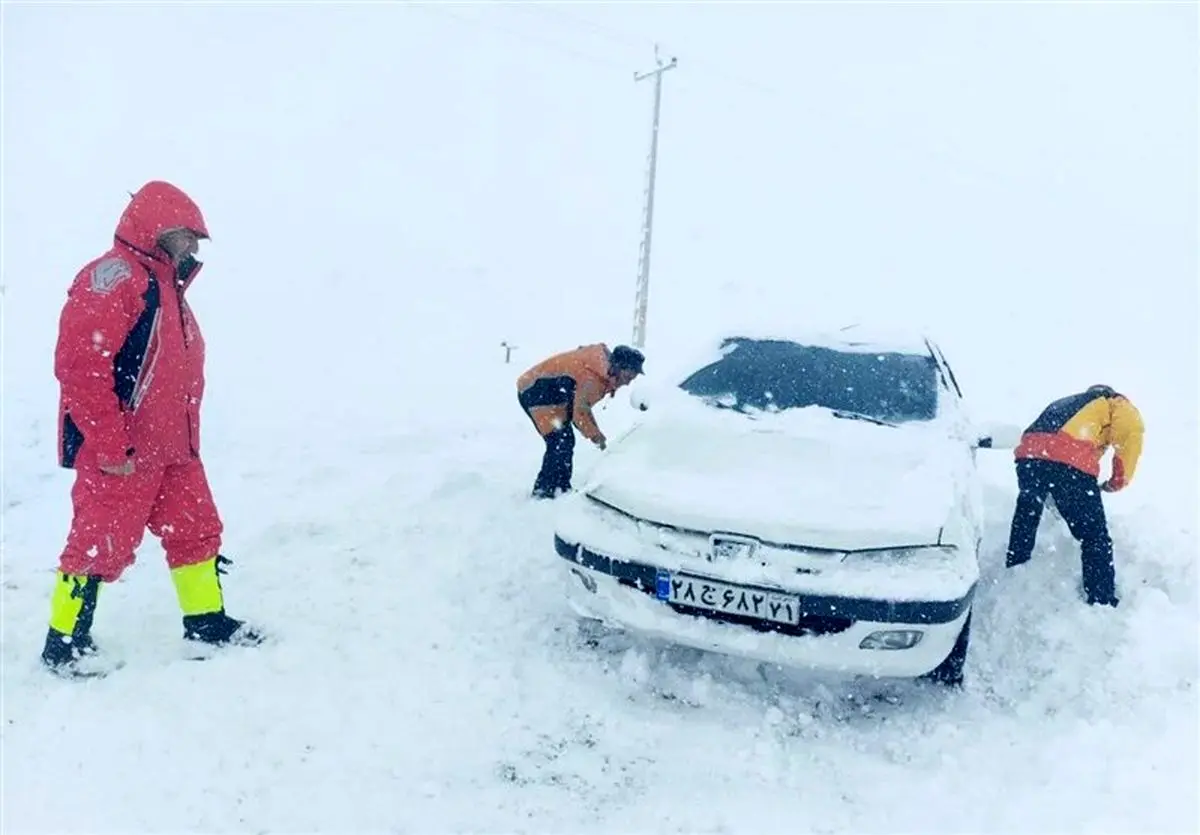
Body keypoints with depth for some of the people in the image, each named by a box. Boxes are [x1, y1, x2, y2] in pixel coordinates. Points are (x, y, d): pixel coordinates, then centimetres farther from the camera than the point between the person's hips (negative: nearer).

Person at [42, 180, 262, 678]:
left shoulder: (165, 286, 16)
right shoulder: (114, 278, -16)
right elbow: (79, 365, -24)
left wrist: (186, 438, 22)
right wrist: (110, 446, -23)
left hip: (171, 448, 10)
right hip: (119, 456, -9)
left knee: (196, 529, 14)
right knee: (100, 545, 0)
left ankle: (206, 621, 28)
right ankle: (63, 645, 15)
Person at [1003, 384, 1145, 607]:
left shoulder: (1063, 404, 41)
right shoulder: (1115, 403, 24)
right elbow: (1131, 430, 0)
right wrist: (1119, 480, 8)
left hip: (1029, 453, 6)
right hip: (1070, 461, -6)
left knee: (1025, 515, 30)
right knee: (1095, 538, 7)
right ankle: (1103, 603, 9)